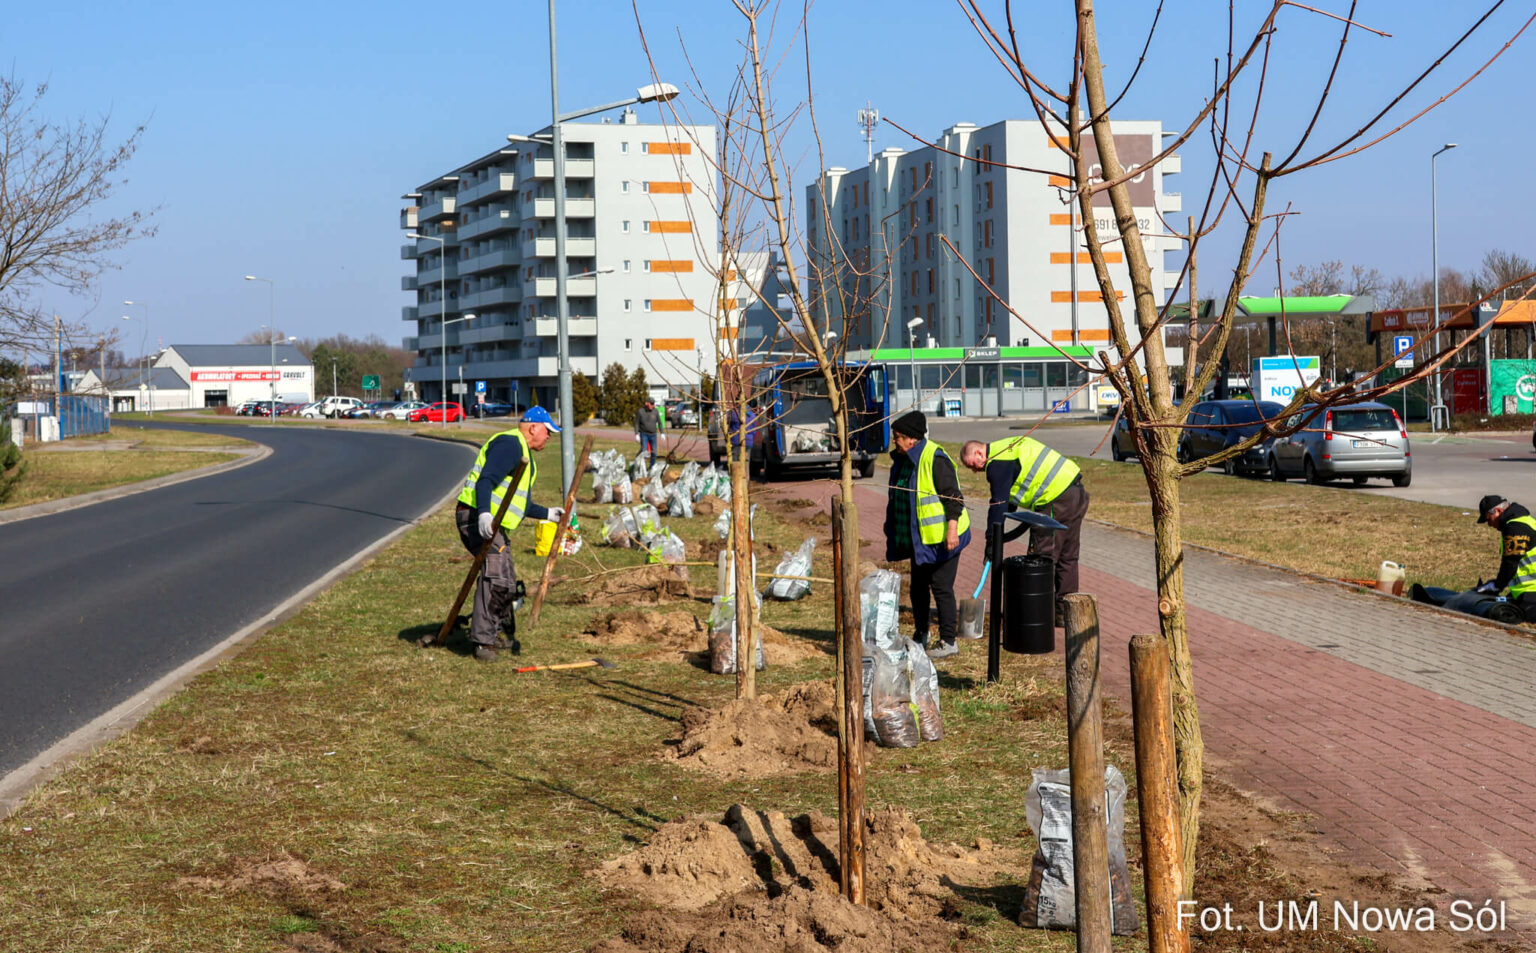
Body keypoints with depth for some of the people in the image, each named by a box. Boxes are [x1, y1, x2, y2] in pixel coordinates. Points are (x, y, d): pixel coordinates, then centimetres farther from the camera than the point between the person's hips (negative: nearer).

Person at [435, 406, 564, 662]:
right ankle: (483, 641, -23)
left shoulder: (524, 455, 25)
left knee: (506, 582, 19)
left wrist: (548, 513, 32)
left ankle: (505, 636, 33)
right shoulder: (510, 444, -10)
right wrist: (484, 513, -36)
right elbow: (485, 480, -24)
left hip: (494, 524, 11)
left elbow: (519, 504, 32)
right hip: (477, 518, -11)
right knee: (497, 576, -21)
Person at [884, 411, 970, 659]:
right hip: (919, 538, 9)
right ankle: (921, 636, 28)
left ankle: (948, 641, 3)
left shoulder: (935, 459, -19)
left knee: (941, 587, -5)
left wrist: (952, 529, -25)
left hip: (941, 538, -9)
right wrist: (892, 530, 24)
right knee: (918, 587, 15)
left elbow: (953, 497, -19)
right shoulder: (903, 460, 9)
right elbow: (899, 499, 21)